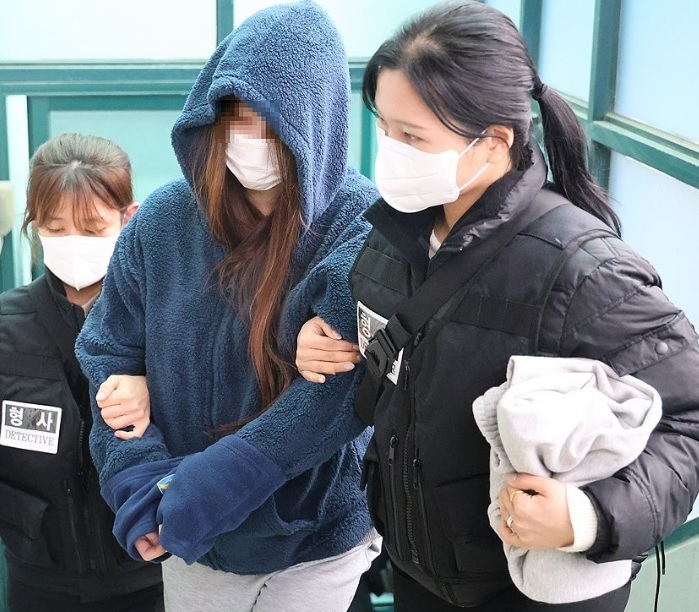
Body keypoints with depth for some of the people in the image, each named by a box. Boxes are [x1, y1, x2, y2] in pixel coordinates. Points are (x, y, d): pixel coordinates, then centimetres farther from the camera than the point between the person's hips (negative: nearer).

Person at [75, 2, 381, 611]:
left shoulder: (363, 229, -16)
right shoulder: (165, 219, -6)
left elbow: (346, 385, -25)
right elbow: (110, 357, -1)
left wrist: (215, 481, -28)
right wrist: (140, 478, -15)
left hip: (319, 538, -2)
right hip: (189, 536, 3)